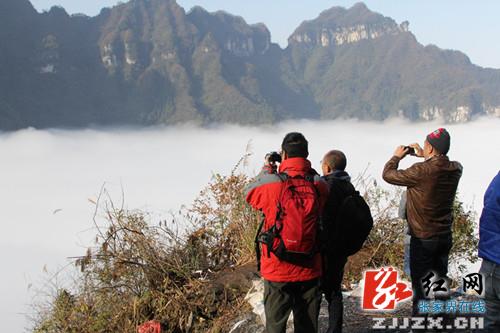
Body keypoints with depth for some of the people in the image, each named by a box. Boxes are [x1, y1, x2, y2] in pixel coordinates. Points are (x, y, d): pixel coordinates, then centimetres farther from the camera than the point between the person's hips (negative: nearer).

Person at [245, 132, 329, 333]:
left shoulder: (271, 183, -14)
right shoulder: (319, 185, -7)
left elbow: (250, 193, 6)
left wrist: (266, 170, 20)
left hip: (278, 269, -2)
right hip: (310, 270, 3)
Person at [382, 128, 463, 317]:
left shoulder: (421, 171, -25)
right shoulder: (456, 169, -7)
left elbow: (388, 174, -13)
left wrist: (397, 156, 3)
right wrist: (423, 157, 17)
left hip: (423, 238, -6)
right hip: (445, 236, 6)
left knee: (420, 281, 5)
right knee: (440, 278, 19)